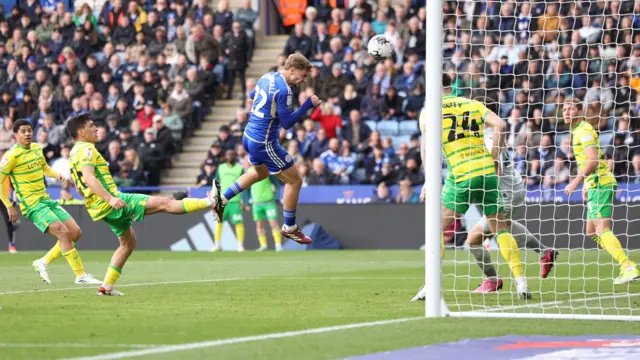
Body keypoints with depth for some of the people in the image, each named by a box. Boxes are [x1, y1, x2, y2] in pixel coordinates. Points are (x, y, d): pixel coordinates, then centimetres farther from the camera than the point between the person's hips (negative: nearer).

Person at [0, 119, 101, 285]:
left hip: (46, 200, 8)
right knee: (63, 232, -21)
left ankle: (43, 263, 13)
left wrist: (56, 175, 8)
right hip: (32, 205, -8)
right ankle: (81, 275, -16)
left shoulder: (37, 148, 11)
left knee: (75, 232, 2)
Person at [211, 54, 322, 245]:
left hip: (249, 136, 9)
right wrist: (308, 105, -22)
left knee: (261, 172, 36)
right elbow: (287, 123, -22)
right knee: (294, 181, 3)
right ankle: (289, 228, 14)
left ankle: (222, 198, 31)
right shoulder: (283, 91, -24)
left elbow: (252, 95, 22)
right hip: (264, 143, -9)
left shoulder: (267, 77, 4)